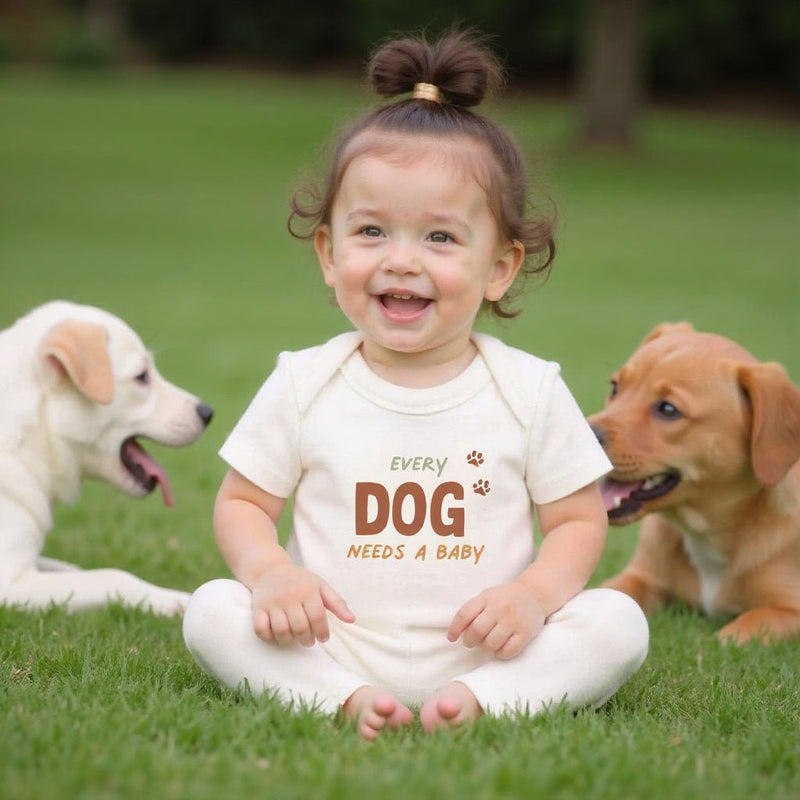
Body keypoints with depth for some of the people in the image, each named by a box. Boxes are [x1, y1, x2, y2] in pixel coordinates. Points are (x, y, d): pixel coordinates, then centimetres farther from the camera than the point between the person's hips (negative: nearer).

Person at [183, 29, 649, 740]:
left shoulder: (530, 390, -1)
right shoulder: (304, 384, 1)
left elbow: (580, 521, 5)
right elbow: (242, 503, 8)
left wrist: (536, 592, -16)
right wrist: (268, 570, -15)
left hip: (480, 649, 0)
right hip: (332, 648, 1)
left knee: (619, 623, -21)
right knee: (211, 610, -21)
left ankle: (476, 701, -32)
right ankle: (346, 702, -32)